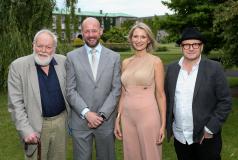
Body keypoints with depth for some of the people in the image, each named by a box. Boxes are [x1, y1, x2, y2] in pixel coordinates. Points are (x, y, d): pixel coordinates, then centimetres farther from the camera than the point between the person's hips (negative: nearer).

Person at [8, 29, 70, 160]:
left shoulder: (63, 61, -2)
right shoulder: (18, 66, -11)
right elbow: (16, 103, -10)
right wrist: (26, 130, -14)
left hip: (61, 121, 3)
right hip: (36, 125, -3)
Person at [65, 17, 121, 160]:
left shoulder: (114, 57, 2)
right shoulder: (72, 57, 0)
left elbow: (116, 89, -1)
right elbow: (70, 90, -3)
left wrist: (102, 114, -10)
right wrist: (86, 113, -13)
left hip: (106, 120, 1)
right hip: (80, 120, 0)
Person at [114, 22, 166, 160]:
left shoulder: (155, 61, -4)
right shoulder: (126, 63, 9)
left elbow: (160, 94, -4)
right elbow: (123, 94, 13)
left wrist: (163, 124, -7)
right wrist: (118, 119, 11)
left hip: (148, 115, -4)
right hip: (127, 116, 5)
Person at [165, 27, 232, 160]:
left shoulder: (214, 68, -8)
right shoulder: (172, 68, 3)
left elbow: (225, 101, -9)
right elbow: (167, 98, 8)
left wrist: (210, 128, -12)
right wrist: (168, 125, 5)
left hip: (206, 137, -3)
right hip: (179, 137, 3)